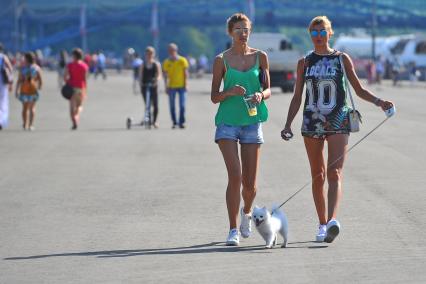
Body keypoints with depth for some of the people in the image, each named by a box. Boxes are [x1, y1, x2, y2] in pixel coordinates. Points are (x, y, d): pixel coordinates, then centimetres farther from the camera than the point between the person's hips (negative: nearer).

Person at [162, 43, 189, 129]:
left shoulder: (182, 60, -3)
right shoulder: (166, 62, 1)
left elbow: (185, 73, -1)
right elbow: (165, 75, 3)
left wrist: (185, 84, -6)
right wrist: (166, 86, -3)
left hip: (181, 86, -2)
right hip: (172, 86, 2)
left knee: (182, 105, -6)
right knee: (172, 106, 4)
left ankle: (181, 122, 1)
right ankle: (174, 122, 15)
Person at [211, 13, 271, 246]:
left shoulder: (260, 57, 6)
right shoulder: (222, 60, 0)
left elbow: (268, 90, 10)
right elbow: (214, 97, 2)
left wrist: (261, 95, -13)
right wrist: (230, 92, -18)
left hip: (252, 122, 2)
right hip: (227, 122, -2)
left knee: (250, 183, 3)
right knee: (235, 176, -16)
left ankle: (246, 213, 36)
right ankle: (233, 230, -8)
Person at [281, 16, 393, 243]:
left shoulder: (342, 59, 6)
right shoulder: (304, 63, 10)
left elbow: (359, 90, 9)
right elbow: (297, 98, 12)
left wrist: (379, 102, -7)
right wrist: (288, 125, 3)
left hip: (338, 122, -2)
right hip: (312, 122, 3)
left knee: (334, 172, -16)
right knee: (317, 176, 7)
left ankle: (332, 221, -31)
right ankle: (323, 224, 16)